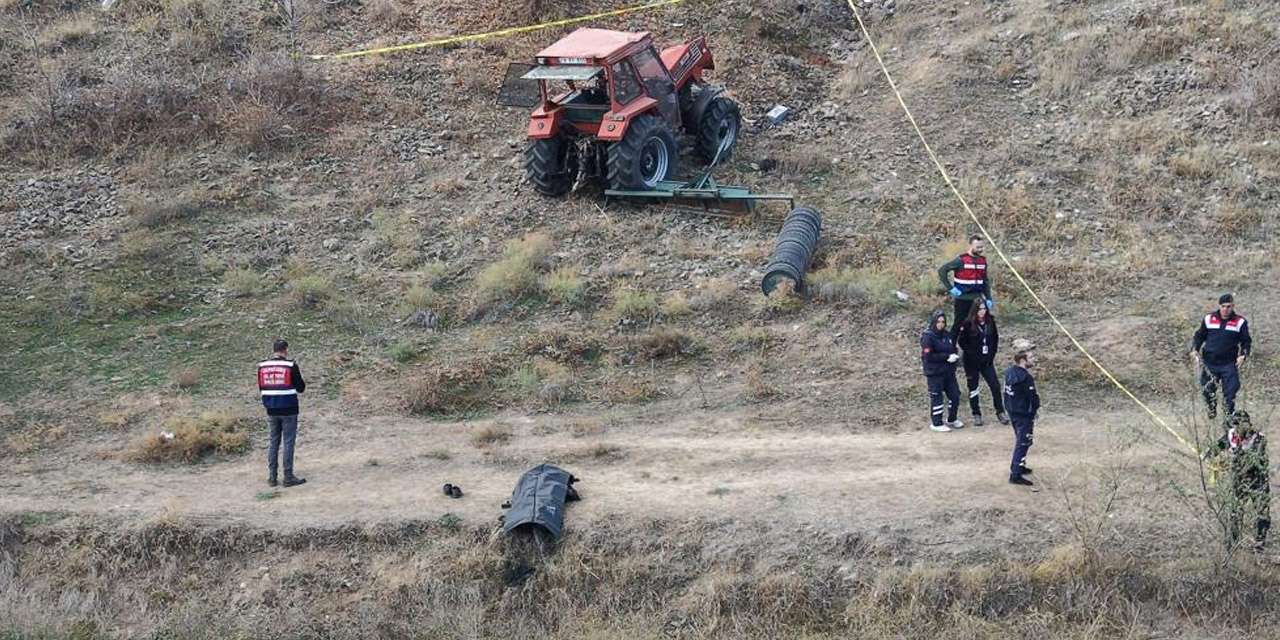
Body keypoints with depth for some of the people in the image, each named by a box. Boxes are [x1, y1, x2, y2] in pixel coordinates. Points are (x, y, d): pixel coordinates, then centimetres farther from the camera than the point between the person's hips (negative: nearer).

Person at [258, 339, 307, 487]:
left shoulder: (262, 366, 3)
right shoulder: (291, 366, -12)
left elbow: (261, 388, 11)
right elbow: (300, 388, -7)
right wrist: (302, 379, 12)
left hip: (271, 410, 5)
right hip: (288, 410, -4)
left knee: (273, 442, 13)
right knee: (288, 442, 1)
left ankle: (271, 477, 14)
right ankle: (288, 477, 2)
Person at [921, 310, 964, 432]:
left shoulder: (947, 335, 9)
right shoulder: (927, 336, -12)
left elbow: (953, 349, 19)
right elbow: (928, 356, -19)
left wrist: (955, 356, -5)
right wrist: (947, 357, -20)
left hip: (948, 371, 7)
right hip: (934, 373, -7)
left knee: (955, 395, 11)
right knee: (936, 397, 0)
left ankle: (951, 420, 29)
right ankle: (936, 423, 12)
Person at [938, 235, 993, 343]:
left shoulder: (982, 261, 8)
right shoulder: (961, 260, -11)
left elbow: (986, 281, 16)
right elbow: (942, 271, -12)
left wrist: (988, 299, 11)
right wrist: (950, 288, -14)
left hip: (978, 300, 5)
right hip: (963, 300, -5)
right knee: (958, 325, 1)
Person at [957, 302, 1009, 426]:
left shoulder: (990, 322, 1)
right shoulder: (968, 324, -11)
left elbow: (995, 339, 10)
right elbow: (962, 342, -7)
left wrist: (991, 354, 1)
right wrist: (973, 354, -13)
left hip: (987, 360, 3)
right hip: (972, 362, -3)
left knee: (995, 386, -4)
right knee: (973, 388, 5)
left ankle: (1000, 412, 7)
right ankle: (976, 415, 16)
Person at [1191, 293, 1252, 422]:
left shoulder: (1240, 322, -2)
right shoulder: (1209, 319, 3)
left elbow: (1246, 341, 5)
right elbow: (1199, 336, 14)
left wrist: (1243, 355, -11)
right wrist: (1194, 350, -1)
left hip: (1229, 364, -2)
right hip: (1209, 363, 2)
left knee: (1230, 392, -7)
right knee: (1207, 390, 9)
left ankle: (1230, 415, 5)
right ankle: (1212, 410, 36)